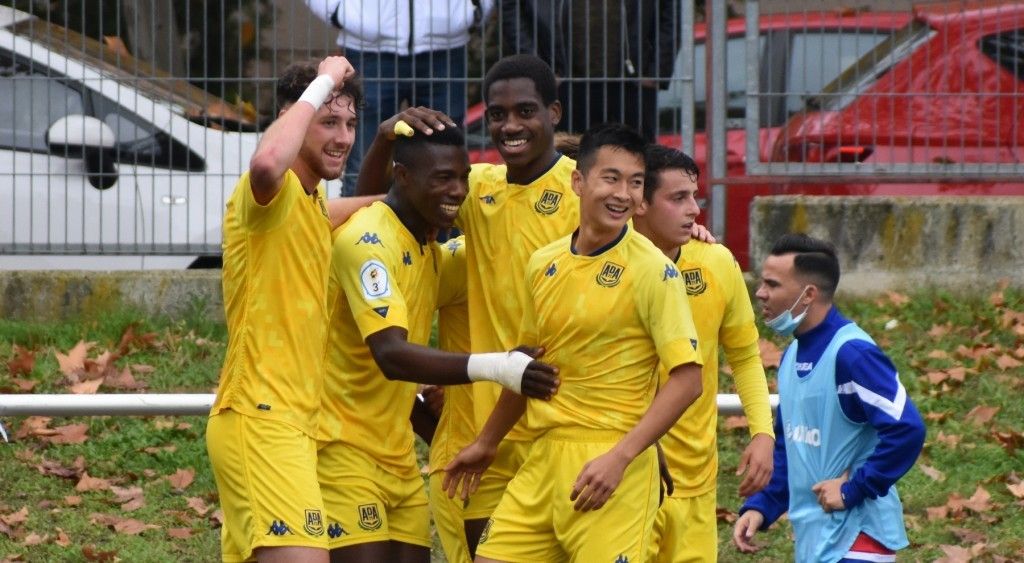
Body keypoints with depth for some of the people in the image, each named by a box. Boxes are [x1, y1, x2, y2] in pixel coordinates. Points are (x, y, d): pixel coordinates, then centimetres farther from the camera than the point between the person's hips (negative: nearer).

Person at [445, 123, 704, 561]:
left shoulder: (651, 270, -9)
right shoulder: (543, 265, 9)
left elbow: (687, 379, -13)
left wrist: (619, 457, -20)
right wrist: (486, 443, 32)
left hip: (608, 462, -6)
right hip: (544, 457, 6)